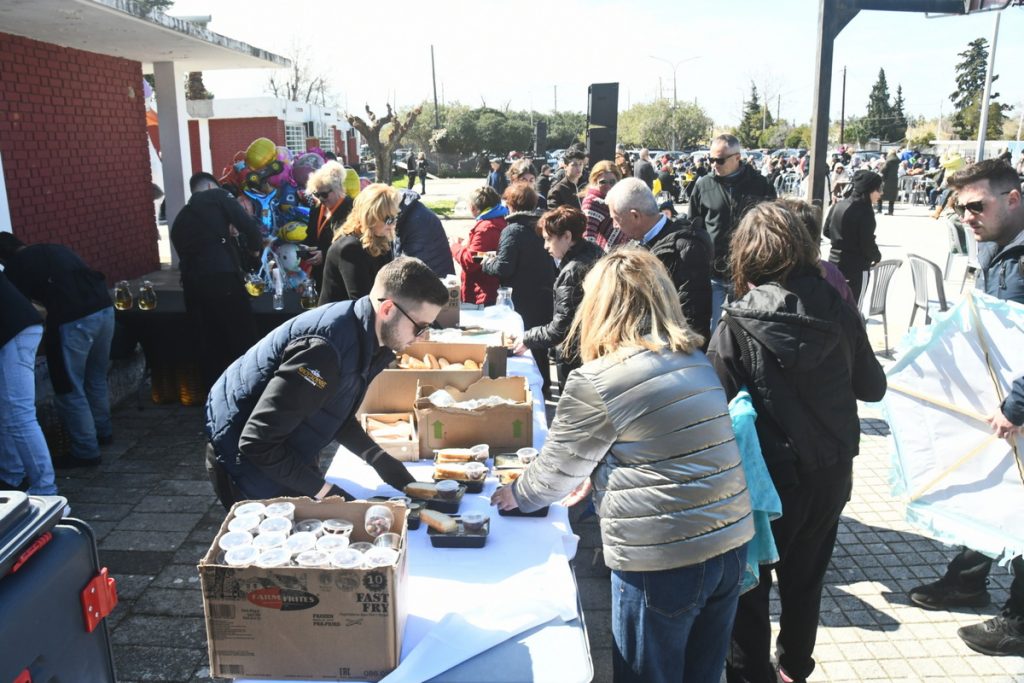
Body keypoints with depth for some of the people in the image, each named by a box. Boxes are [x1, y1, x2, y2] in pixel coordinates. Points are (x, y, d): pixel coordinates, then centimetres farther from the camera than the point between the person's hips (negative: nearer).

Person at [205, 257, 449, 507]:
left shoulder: (365, 339, -6)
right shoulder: (323, 349, -35)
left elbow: (339, 417, 7)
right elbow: (258, 444, -30)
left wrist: (380, 460, -5)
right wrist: (323, 490, -25)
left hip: (285, 450, 8)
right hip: (245, 458, -8)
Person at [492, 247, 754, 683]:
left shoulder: (595, 382, -14)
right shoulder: (696, 358, 6)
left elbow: (557, 468, -1)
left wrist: (516, 495, 19)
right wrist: (594, 475, 27)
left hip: (662, 561, -6)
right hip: (730, 543, 7)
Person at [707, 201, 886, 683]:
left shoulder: (737, 327, -20)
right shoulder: (838, 313, -8)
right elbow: (873, 388, 5)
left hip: (768, 477, -5)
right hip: (831, 473, 5)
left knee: (749, 586, 14)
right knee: (805, 580, 25)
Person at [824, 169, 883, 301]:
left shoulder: (839, 205, 3)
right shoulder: (864, 212, -18)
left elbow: (827, 231, 13)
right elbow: (868, 244, -17)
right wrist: (877, 257, 3)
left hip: (834, 262, 7)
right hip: (853, 267, -7)